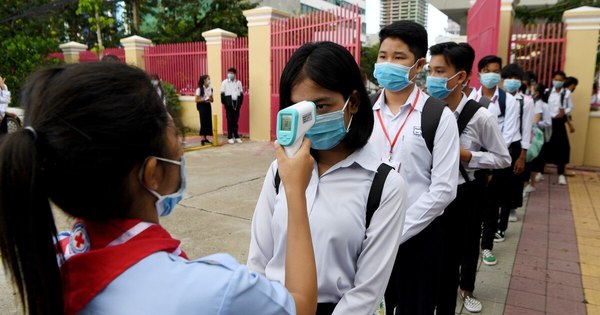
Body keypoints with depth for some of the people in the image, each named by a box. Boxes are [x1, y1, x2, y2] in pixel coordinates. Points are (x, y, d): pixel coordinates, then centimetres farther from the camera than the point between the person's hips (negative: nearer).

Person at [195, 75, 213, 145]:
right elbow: (197, 100, -8)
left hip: (208, 105, 5)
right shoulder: (199, 89, -8)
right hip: (202, 105, -5)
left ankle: (206, 138, 9)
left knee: (208, 121, 2)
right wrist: (204, 99, -19)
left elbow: (212, 100, 10)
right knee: (203, 121, -7)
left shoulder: (210, 89, 6)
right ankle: (203, 139, -4)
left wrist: (210, 99, -11)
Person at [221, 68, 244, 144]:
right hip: (229, 103, -2)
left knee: (236, 120, 6)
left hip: (236, 103, 2)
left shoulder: (238, 82, 9)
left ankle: (236, 136, 14)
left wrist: (240, 103, 0)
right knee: (230, 120, 0)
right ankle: (230, 137, 5)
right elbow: (222, 93, 0)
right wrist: (224, 103, -8)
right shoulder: (225, 82, 2)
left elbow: (241, 93, 9)